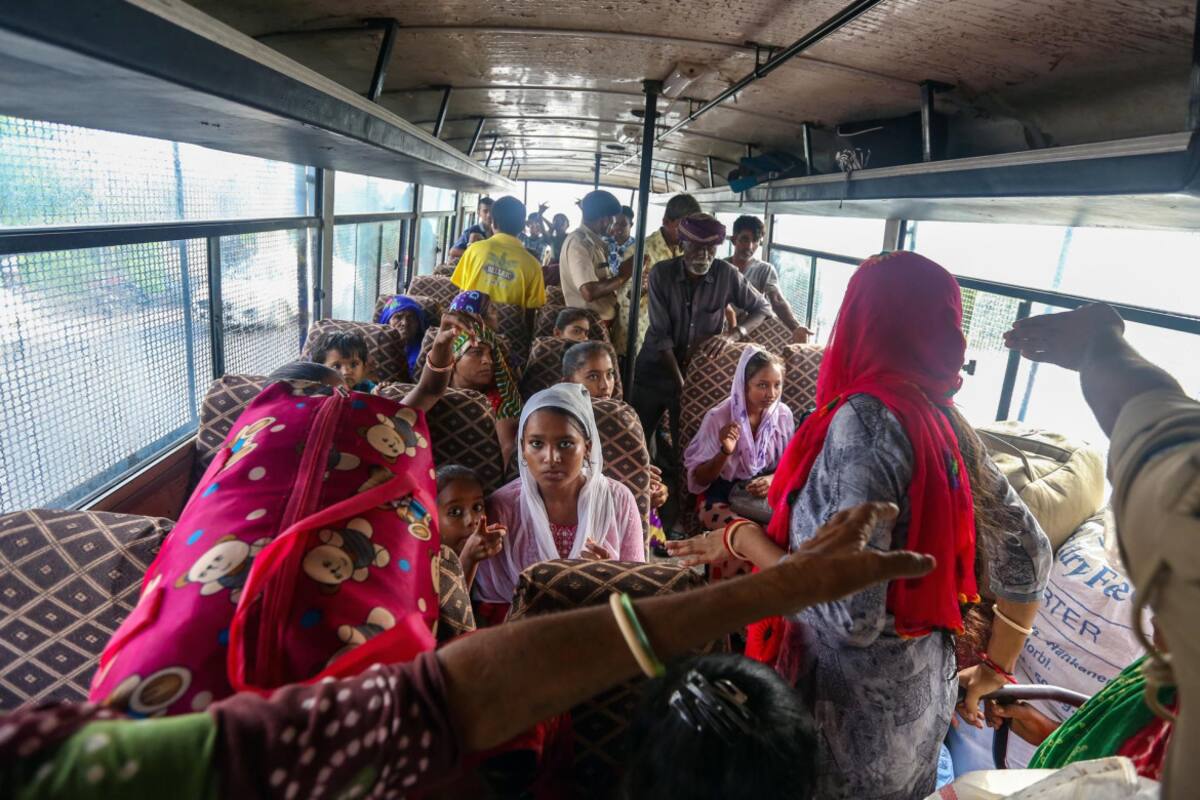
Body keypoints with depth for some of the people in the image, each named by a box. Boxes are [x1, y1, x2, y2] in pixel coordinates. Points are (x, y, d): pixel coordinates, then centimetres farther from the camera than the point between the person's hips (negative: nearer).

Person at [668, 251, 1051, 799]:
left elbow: (850, 616, -29)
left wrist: (744, 539, -17)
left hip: (854, 703, -7)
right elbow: (1028, 556, 5)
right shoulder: (946, 422, -1)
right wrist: (995, 669, 16)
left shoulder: (866, 420, -25)